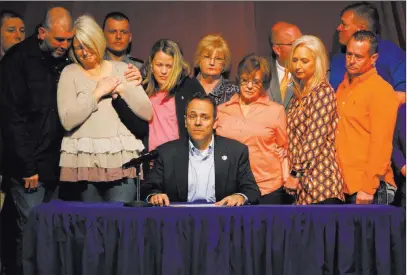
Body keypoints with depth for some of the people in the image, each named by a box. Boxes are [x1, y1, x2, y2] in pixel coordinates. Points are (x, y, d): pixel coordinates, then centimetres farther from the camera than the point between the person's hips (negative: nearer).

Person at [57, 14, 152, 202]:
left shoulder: (121, 69, 10)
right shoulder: (70, 73, 5)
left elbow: (147, 113, 6)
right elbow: (67, 120, -8)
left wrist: (123, 89, -4)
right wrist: (97, 93, -6)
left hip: (122, 159, 1)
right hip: (85, 160, 0)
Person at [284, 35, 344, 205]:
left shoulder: (323, 92, -10)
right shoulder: (299, 94, 14)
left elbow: (315, 139, -15)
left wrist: (297, 174, -12)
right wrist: (292, 173, 6)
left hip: (319, 180, -7)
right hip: (304, 183, 7)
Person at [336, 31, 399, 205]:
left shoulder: (381, 91, -11)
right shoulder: (343, 86, 12)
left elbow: (381, 144, -16)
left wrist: (369, 187, -18)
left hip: (367, 186, -7)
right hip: (343, 184, 7)